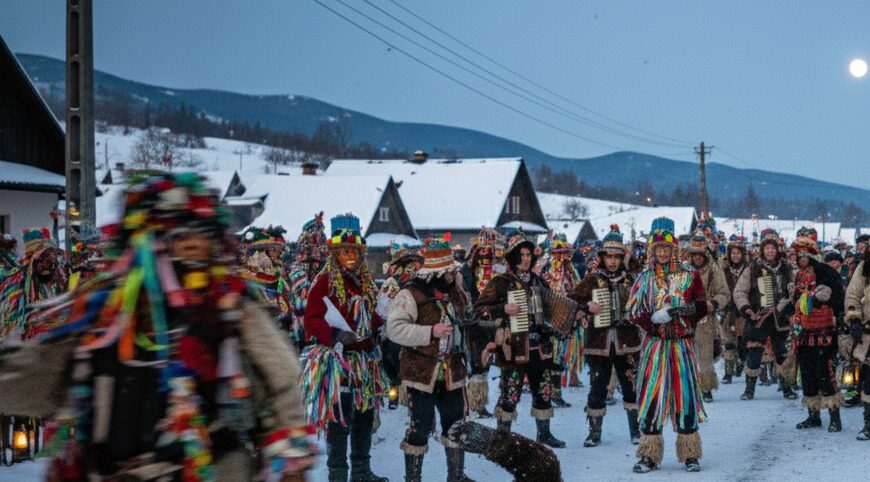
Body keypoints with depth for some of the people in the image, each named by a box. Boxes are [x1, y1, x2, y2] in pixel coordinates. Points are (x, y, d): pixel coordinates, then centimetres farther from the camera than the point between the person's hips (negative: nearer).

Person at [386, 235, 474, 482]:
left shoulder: (454, 291, 9)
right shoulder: (411, 294, -16)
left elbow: (466, 314, 31)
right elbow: (394, 329, -23)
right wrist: (431, 332, -26)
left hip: (452, 371, 7)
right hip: (422, 373, -7)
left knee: (457, 423, 14)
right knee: (420, 427, -2)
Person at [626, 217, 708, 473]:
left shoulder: (689, 275, 4)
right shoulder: (645, 278, 8)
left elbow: (701, 308, -1)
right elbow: (633, 311, 3)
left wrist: (674, 312, -15)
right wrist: (652, 321, -15)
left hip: (682, 345, -1)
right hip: (654, 345, 1)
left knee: (685, 394, -1)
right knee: (651, 395, -2)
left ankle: (690, 454, 8)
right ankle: (649, 455, 3)